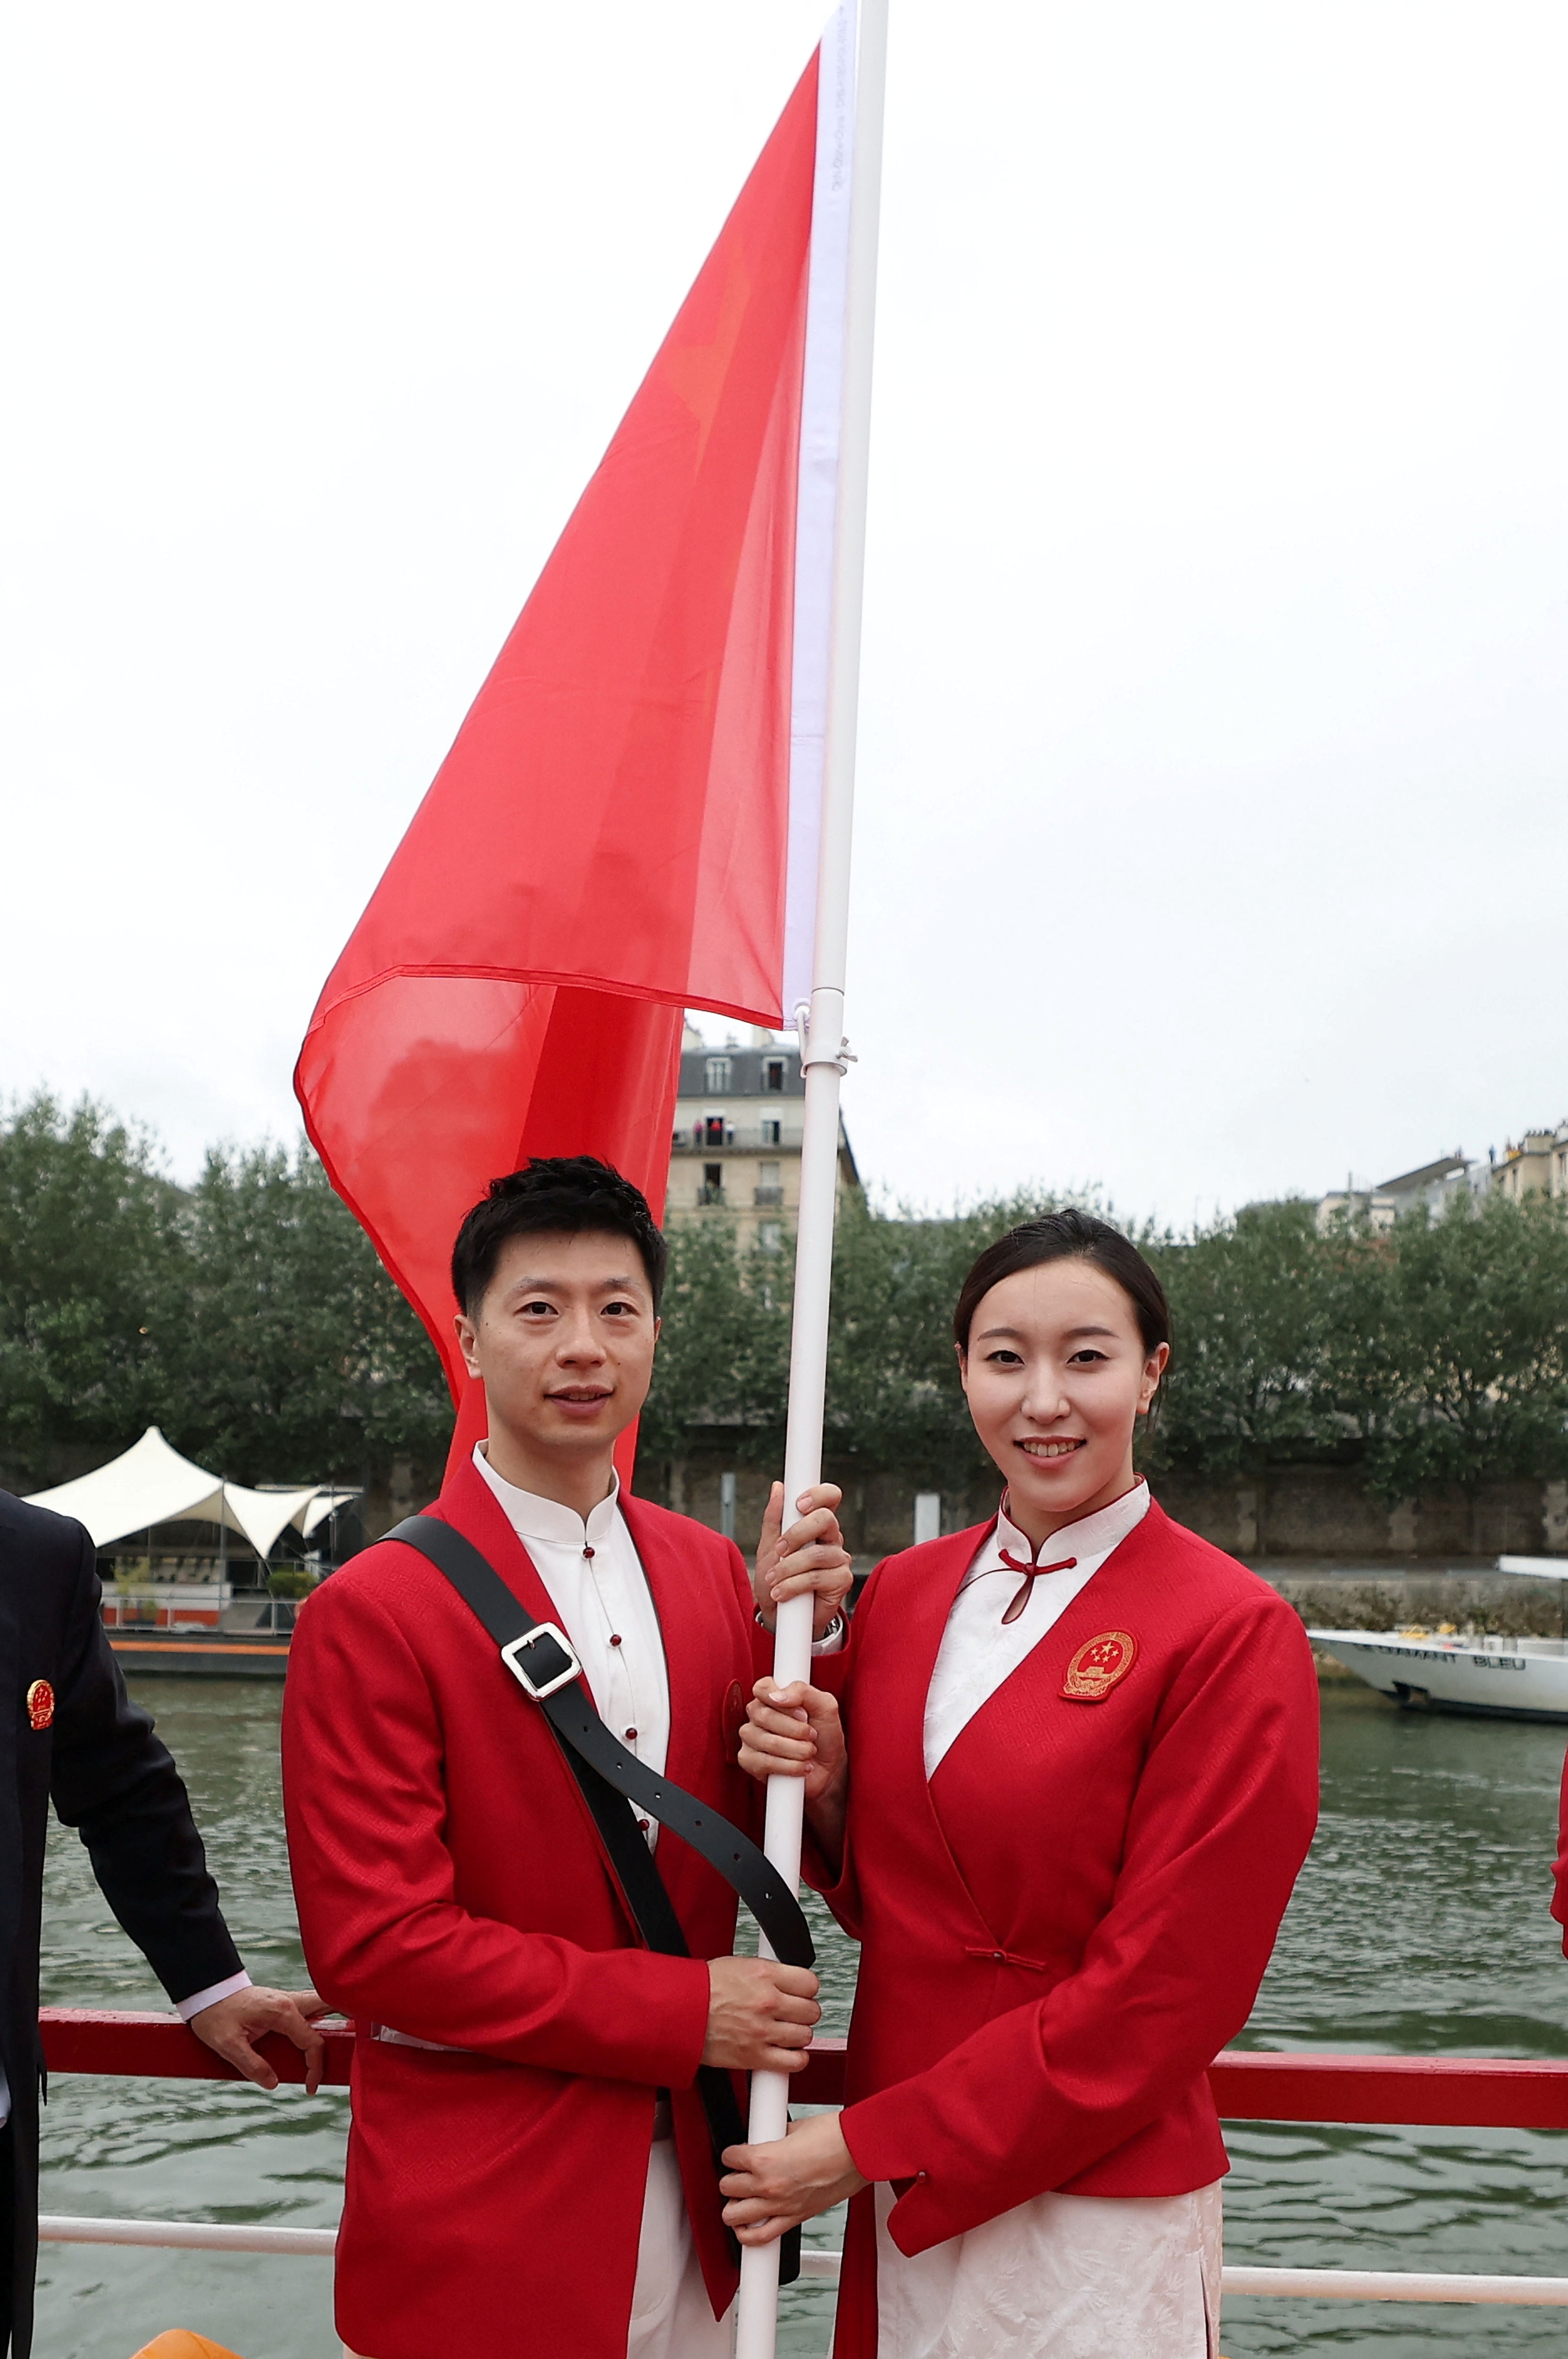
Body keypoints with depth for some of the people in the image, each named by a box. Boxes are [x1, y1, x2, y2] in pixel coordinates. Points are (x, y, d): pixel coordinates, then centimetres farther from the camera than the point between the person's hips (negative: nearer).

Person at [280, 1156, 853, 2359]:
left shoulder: (710, 1571, 4)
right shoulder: (371, 1613, -13)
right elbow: (372, 1944, -16)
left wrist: (791, 1636, -11)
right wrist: (682, 2011, -16)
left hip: (692, 2190, 5)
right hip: (480, 2221, -5)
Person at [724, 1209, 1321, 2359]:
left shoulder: (1236, 1634, -15)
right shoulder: (907, 1590, 1)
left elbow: (1160, 1995, -16)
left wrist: (870, 2147, -14)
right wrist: (824, 1789, -10)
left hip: (1098, 2220, -4)